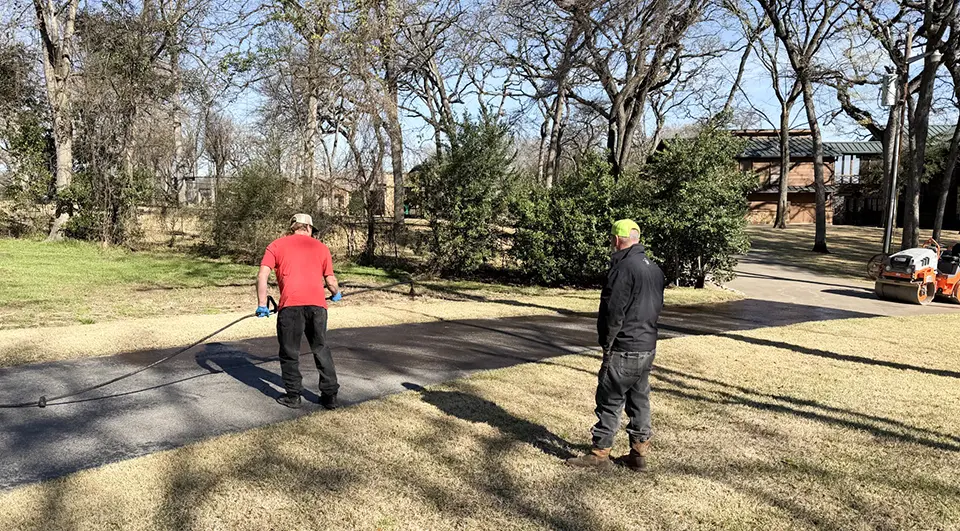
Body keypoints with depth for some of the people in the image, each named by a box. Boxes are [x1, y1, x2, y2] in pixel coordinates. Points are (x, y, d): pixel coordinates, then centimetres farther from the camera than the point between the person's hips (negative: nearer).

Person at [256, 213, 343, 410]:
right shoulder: (321, 247, 18)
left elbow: (262, 276, 1)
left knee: (290, 353, 12)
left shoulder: (276, 246, 14)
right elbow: (330, 280, 16)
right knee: (321, 349, 16)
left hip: (290, 305, -2)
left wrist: (262, 304, 5)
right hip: (317, 303, 2)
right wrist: (336, 294, 36)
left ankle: (293, 396, 19)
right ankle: (330, 395, 19)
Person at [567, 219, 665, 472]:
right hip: (648, 347, 9)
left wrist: (607, 344, -9)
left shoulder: (624, 268, -18)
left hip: (624, 350, -9)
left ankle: (600, 454, 9)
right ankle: (639, 454, 23)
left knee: (609, 401, 1)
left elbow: (613, 311, -19)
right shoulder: (655, 269, 12)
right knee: (639, 400, 15)